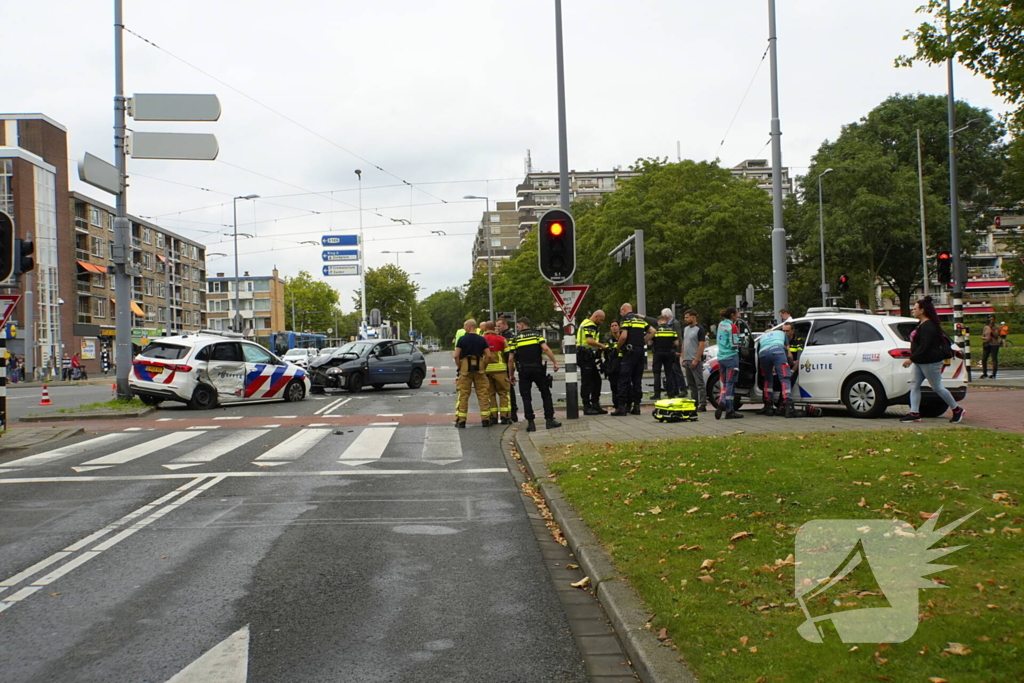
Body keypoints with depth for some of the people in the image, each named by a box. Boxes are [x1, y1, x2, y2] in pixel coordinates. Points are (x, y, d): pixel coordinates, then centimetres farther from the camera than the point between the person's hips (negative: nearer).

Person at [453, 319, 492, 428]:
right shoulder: (482, 339, 4)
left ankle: (461, 421, 3)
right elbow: (488, 355, -3)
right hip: (479, 369, 2)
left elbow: (456, 356, -8)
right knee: (482, 394, 6)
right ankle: (486, 419, 6)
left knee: (463, 395, 3)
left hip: (465, 369, -2)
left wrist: (459, 367, 4)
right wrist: (484, 366, 7)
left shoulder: (462, 339, -2)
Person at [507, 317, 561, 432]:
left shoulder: (515, 339, 6)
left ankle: (530, 423, 1)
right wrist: (555, 362, -9)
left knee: (526, 397, 6)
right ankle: (549, 420, 7)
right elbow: (545, 349, -12)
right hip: (538, 369, 0)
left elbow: (511, 359, 3)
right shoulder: (537, 335, 5)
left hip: (523, 371, 0)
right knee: (546, 394, 10)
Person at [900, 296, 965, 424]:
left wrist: (911, 359, -27)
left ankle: (957, 410, 14)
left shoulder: (928, 326, -19)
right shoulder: (921, 324, 13)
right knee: (914, 385, 3)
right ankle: (914, 413, 0)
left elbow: (924, 346, -26)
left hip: (930, 362, -10)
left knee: (937, 387, -1)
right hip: (920, 361, 10)